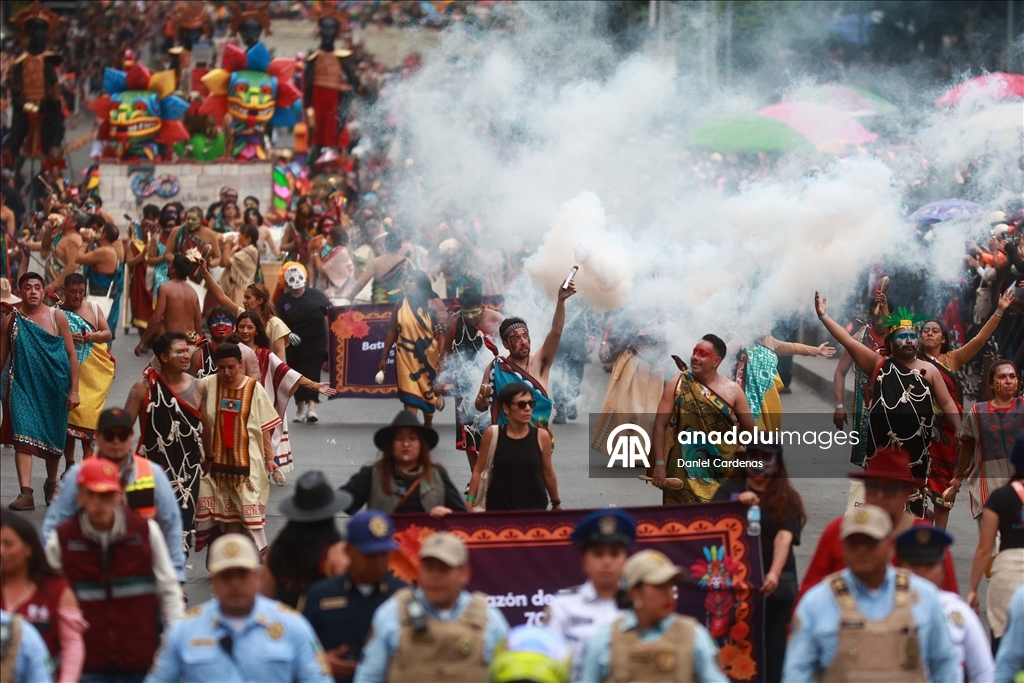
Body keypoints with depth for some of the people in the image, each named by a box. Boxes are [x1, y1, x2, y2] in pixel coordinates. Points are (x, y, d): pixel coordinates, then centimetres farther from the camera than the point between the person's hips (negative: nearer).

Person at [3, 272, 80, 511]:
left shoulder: (57, 317, -1)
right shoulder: (11, 321, 2)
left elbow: (71, 355, 1)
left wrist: (74, 390, -4)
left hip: (54, 387, 1)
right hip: (23, 385, 0)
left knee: (54, 438, 12)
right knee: (22, 436, -16)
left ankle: (51, 486, 34)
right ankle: (26, 493, -22)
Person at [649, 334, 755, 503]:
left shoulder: (733, 390, 0)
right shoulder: (677, 386, -2)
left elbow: (750, 431, 5)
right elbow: (660, 426, -4)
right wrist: (659, 464, -14)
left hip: (723, 476, 1)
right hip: (685, 474, -1)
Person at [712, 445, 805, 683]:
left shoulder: (785, 497, 4)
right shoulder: (731, 487, 10)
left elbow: (784, 536, -10)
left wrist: (774, 574, -27)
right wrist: (736, 502, -24)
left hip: (776, 581, -1)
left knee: (772, 646, -2)